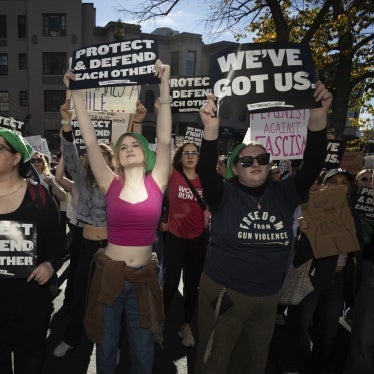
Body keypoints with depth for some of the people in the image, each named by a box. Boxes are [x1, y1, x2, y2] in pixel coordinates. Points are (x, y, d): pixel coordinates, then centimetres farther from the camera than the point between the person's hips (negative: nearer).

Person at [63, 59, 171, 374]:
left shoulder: (156, 182, -4)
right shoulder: (110, 184, -4)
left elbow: (164, 140, -12)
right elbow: (91, 142, -9)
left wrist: (164, 87, -15)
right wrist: (77, 93, -10)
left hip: (144, 276, 0)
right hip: (110, 273, 0)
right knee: (106, 345, 20)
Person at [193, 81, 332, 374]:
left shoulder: (284, 194, -4)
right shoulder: (224, 195, -11)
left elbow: (312, 166, -15)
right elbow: (206, 171, -28)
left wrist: (318, 118, -28)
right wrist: (211, 129, -44)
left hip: (268, 298, 4)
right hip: (223, 294, -3)